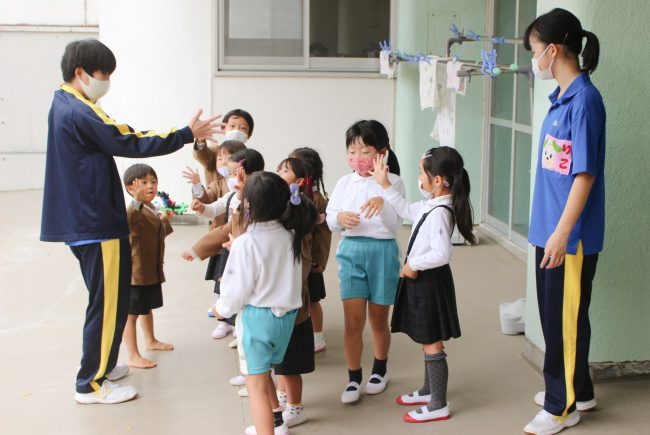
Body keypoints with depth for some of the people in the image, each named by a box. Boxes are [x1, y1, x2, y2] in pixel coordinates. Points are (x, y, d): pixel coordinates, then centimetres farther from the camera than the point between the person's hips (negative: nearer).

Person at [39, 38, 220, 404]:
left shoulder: (66, 106, 13)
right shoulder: (78, 114, -20)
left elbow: (119, 134, 13)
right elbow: (129, 145, -20)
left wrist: (183, 134, 6)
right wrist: (187, 134, -14)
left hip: (83, 220, 11)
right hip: (97, 224, -11)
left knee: (106, 300, 21)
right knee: (109, 303, -2)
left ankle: (99, 365, 33)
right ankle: (91, 384, 7)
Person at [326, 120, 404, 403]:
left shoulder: (391, 183, -6)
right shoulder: (344, 183, 4)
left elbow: (394, 224, -12)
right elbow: (330, 220, 6)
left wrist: (382, 203, -29)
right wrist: (340, 218, -16)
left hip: (382, 251, -2)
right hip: (350, 250, 2)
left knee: (378, 320, 13)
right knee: (353, 321, -1)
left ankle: (379, 371, 35)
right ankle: (353, 378, 13)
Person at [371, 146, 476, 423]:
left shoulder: (439, 212, -25)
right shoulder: (430, 205, 4)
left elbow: (442, 254, -32)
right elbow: (406, 210, 23)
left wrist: (413, 264, -19)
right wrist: (384, 185, 20)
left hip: (430, 281, -10)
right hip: (422, 279, 10)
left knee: (432, 344, 0)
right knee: (428, 342, 22)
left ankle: (438, 406, 10)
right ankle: (429, 391, 38)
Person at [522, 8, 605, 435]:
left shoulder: (584, 99, -18)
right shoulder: (562, 97, 8)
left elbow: (585, 174, -21)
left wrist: (562, 232, -21)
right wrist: (551, 229, 18)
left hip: (571, 235, -9)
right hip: (552, 228, 9)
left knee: (566, 317, 4)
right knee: (555, 314, 19)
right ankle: (576, 390, 35)